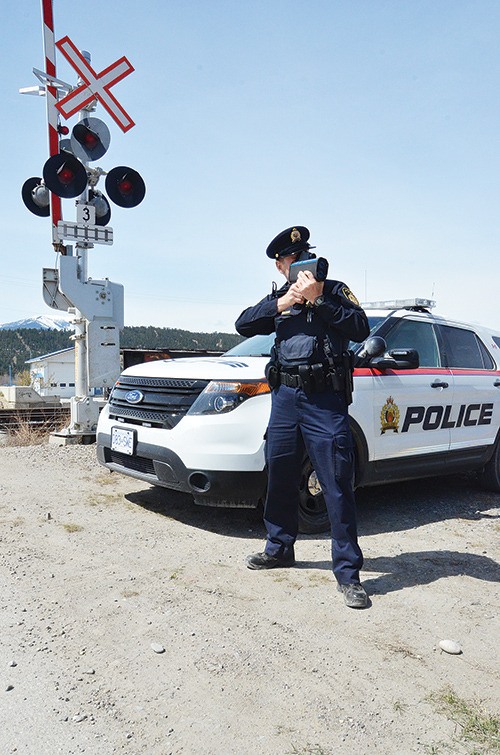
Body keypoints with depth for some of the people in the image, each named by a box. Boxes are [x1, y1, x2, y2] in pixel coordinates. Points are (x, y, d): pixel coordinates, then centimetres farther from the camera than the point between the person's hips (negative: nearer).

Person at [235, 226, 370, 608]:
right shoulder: (279, 297, 16)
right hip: (285, 396, 5)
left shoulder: (336, 291, 5)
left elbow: (361, 328, -11)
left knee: (338, 487, -5)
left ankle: (348, 572, 4)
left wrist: (318, 300, -18)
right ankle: (280, 548, 32)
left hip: (326, 400, -4)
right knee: (280, 479, 14)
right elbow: (244, 324, 3)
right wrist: (282, 304, -9)